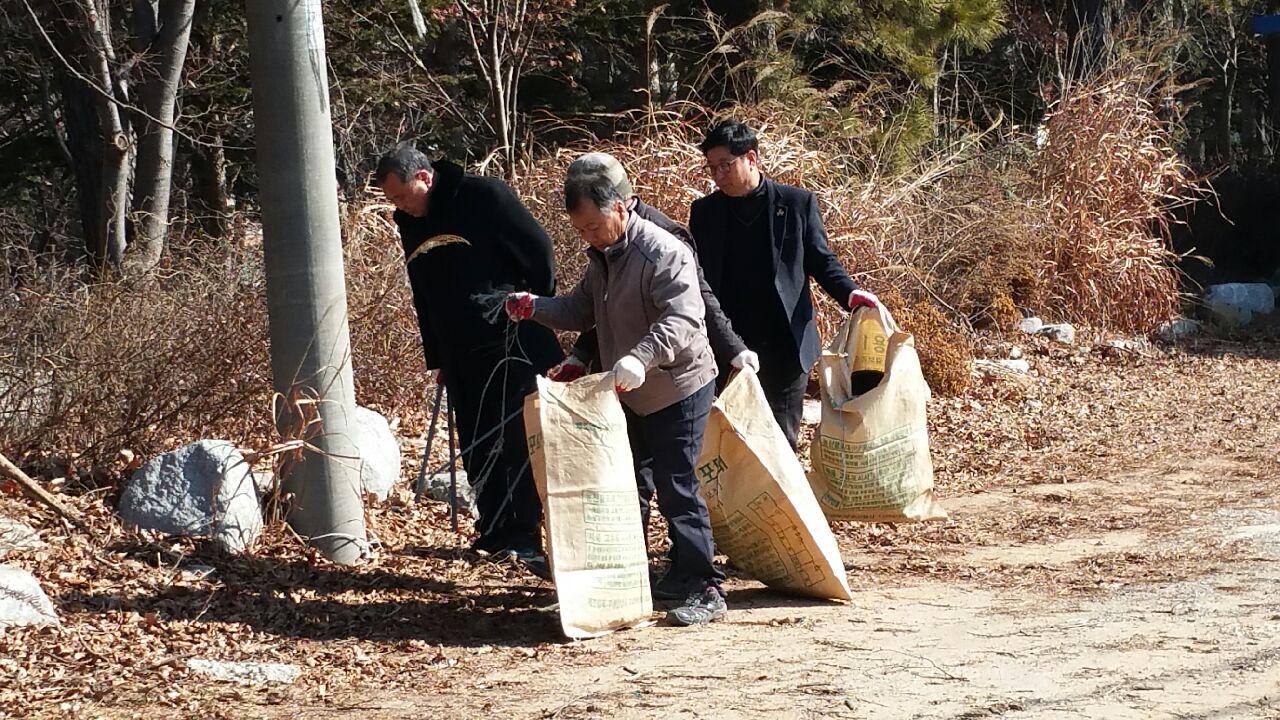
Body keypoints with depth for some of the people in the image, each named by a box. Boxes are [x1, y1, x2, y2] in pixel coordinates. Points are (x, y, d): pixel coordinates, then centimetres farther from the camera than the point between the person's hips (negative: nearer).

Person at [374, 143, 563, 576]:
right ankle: (496, 536, 15)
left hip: (513, 347, -7)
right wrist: (435, 358, 19)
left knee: (518, 441, -7)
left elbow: (539, 251, -8)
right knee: (476, 450, 6)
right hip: (461, 357, 7)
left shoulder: (482, 197, -9)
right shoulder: (411, 225, 13)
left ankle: (521, 538, -4)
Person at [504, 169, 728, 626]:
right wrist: (536, 308, -4)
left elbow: (682, 319, -33)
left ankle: (706, 591, -7)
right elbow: (581, 311, 15)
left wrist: (639, 358, -48)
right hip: (631, 394, 10)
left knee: (677, 489, -12)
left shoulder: (664, 254, -22)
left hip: (678, 388, -10)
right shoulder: (602, 257, 9)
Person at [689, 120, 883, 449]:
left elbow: (821, 261, 5)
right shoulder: (704, 211, 7)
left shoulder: (797, 203, 0)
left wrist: (849, 293, -15)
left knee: (782, 441, 3)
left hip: (783, 347, -2)